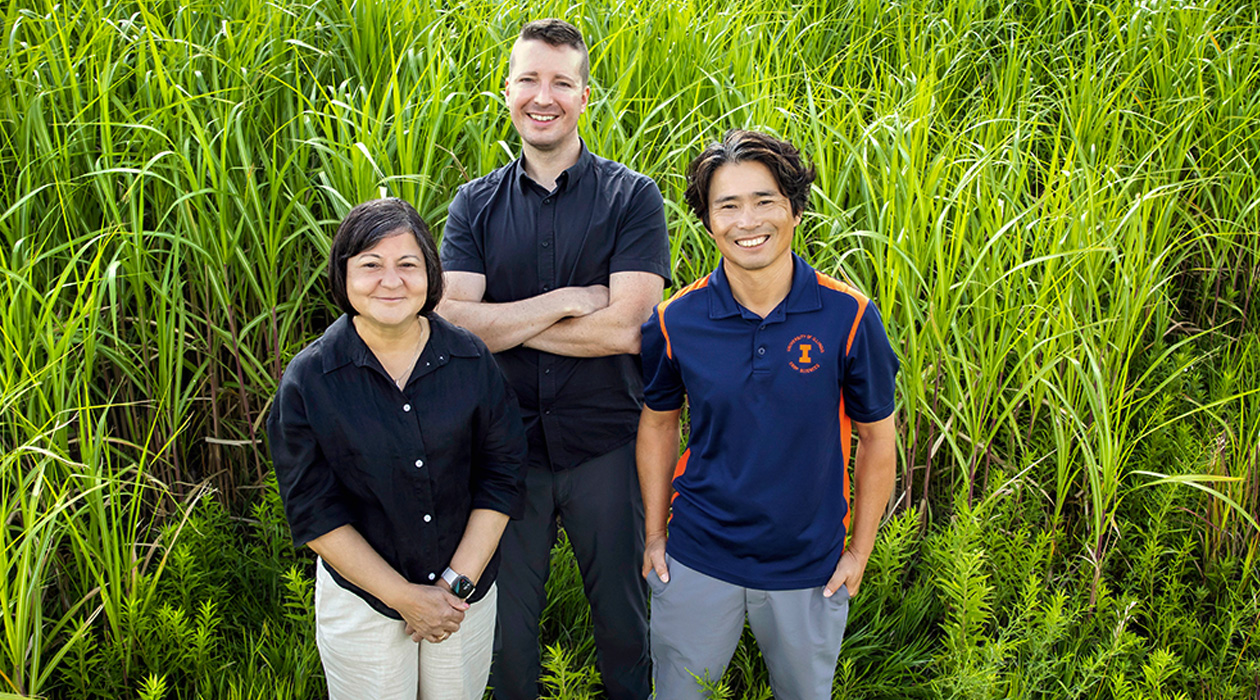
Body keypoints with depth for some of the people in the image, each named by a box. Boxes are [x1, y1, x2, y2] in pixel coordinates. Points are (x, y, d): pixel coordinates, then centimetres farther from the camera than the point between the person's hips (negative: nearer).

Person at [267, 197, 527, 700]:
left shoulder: (472, 361, -7)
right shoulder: (307, 380, -12)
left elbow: (501, 475, -3)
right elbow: (313, 512, -10)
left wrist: (457, 583, -10)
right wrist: (404, 596, -13)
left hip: (467, 591, 2)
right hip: (361, 599, -2)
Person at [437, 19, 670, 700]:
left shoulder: (632, 197, -6)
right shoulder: (475, 204, 1)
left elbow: (626, 329, -18)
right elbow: (448, 322, -11)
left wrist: (500, 322, -13)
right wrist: (568, 300, -17)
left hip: (607, 444, -2)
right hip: (505, 444, 2)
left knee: (621, 606, 16)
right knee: (506, 610, 17)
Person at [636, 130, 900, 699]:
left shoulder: (848, 317, -14)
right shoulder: (675, 322, -11)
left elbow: (878, 439, -4)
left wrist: (859, 551, -1)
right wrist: (655, 535, 5)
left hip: (809, 566, 0)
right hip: (697, 559, 1)